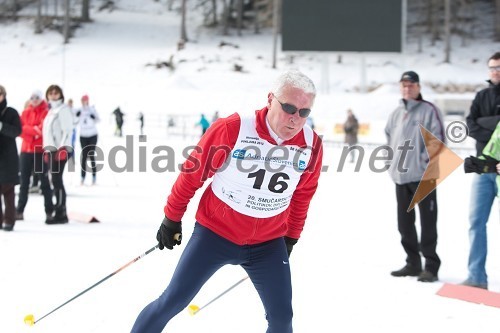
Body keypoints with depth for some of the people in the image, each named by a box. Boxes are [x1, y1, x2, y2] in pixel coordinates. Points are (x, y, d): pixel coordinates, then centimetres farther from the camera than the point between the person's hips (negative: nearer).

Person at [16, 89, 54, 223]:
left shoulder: (46, 113, -5)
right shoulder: (25, 113, 10)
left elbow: (44, 129, -14)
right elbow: (19, 129, -1)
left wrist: (28, 130, -14)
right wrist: (34, 130, -14)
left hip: (41, 151, -5)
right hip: (26, 150, 5)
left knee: (44, 181, -1)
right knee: (24, 181, 9)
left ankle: (49, 212, 2)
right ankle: (19, 211, 15)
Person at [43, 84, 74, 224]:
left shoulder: (63, 109, -6)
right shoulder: (52, 110, 22)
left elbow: (67, 129, -15)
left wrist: (63, 148, -22)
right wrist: (48, 150, 19)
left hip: (61, 149, -9)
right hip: (52, 149, 9)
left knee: (57, 180, -11)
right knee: (55, 180, 7)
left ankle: (61, 214, -11)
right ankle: (60, 213, 10)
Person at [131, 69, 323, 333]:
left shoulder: (311, 145, -10)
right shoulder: (231, 130, -22)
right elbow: (192, 173, -9)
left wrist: (291, 237, 17)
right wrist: (172, 219, 0)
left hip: (268, 244, 3)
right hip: (215, 232, -3)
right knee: (171, 303, 0)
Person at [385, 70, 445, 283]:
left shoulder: (429, 111, -5)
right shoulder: (396, 113, 15)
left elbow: (438, 139, -10)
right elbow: (389, 136, 26)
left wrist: (427, 161, -15)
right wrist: (393, 159, 15)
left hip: (423, 176, -7)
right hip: (401, 176, 7)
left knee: (427, 222, -5)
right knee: (405, 222, 12)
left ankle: (431, 266, 0)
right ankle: (413, 263, 22)